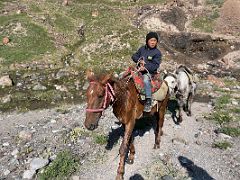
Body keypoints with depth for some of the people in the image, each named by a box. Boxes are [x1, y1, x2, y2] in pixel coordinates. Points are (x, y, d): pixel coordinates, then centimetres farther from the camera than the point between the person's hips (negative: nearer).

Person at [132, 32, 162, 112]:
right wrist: (139, 60, -7)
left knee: (146, 80, -36)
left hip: (149, 71, -6)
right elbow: (134, 56, 13)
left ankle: (148, 102, -32)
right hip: (139, 69, 6)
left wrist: (145, 67, -22)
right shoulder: (142, 48, 11)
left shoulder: (157, 53, -3)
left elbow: (155, 65, -10)